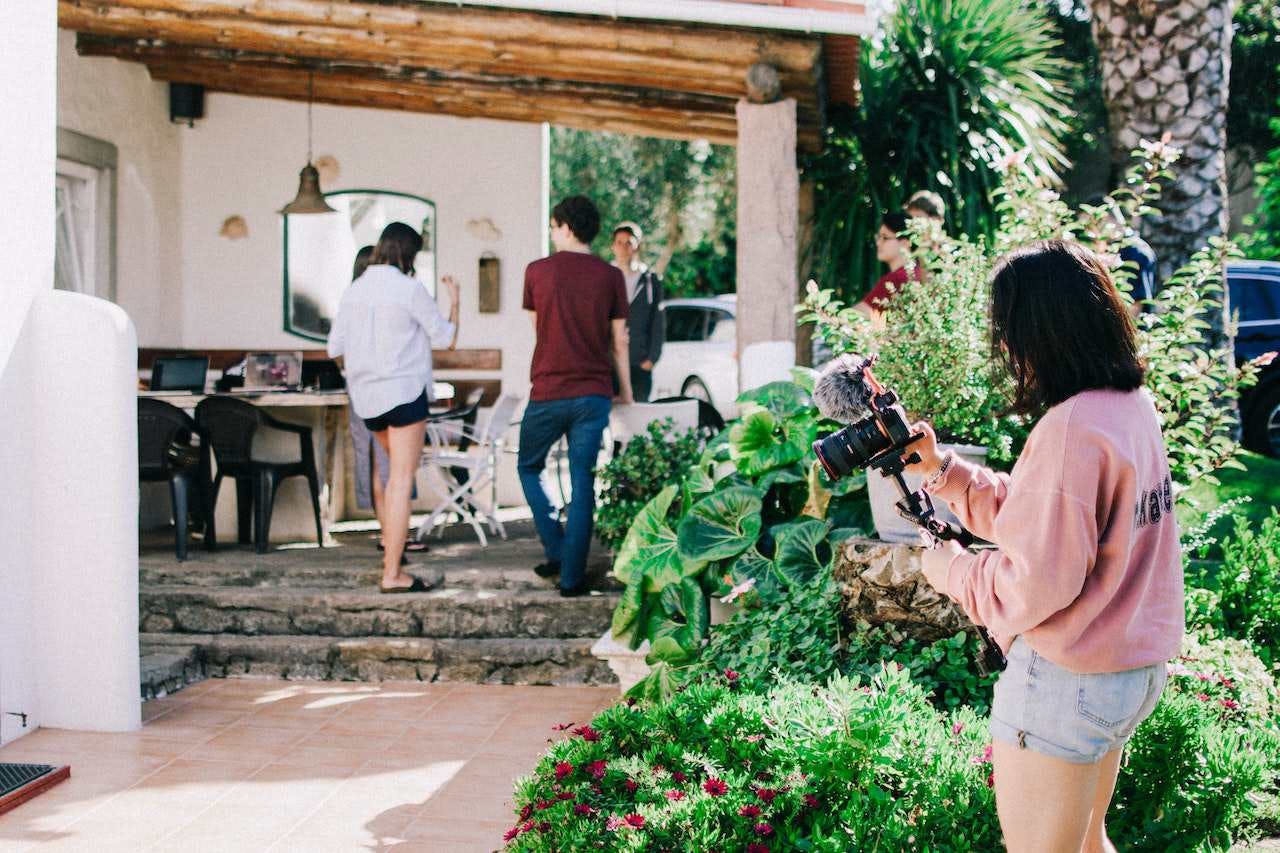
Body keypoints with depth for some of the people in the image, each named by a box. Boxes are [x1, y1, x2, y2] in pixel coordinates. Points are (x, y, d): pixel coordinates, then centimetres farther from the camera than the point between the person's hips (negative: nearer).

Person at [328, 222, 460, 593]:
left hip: (366, 396, 6)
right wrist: (454, 299, 14)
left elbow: (334, 348, 9)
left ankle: (390, 544, 34)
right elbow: (447, 338, -2)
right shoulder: (410, 288, -9)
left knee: (399, 471, 28)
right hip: (404, 392, -6)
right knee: (401, 482, -6)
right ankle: (392, 574, -8)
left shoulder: (353, 290, 6)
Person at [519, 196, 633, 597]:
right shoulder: (611, 276, 1)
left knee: (529, 468, 19)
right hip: (594, 394, 1)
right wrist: (626, 390, 15)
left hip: (548, 393, -1)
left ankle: (556, 550, 9)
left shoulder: (537, 271, -1)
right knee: (583, 482, 4)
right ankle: (572, 576, 4)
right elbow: (619, 341, 4)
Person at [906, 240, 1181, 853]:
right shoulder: (1134, 407, 5)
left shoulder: (1070, 428, -24)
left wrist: (947, 569, -7)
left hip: (1066, 682, -9)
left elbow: (1035, 583, -24)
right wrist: (939, 469, 7)